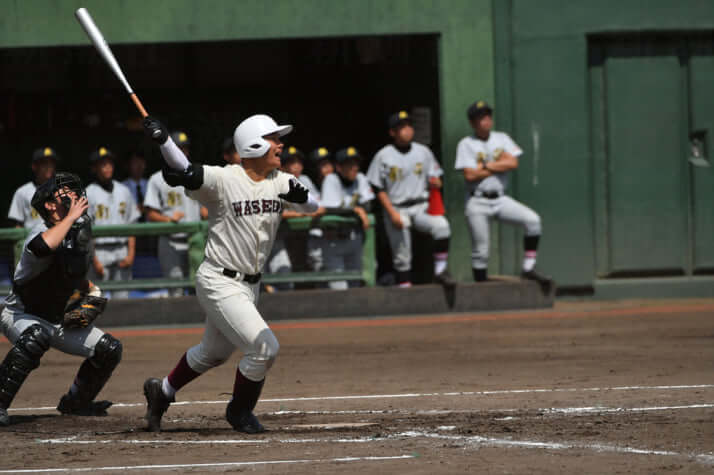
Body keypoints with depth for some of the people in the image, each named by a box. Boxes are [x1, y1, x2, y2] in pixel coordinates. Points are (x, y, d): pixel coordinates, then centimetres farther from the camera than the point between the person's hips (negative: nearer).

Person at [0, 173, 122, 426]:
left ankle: (75, 402, 22)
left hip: (59, 319, 8)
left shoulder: (81, 230, 2)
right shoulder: (44, 231, -23)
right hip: (21, 316, -8)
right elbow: (43, 246, -52)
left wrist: (91, 290, 6)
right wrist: (71, 216, -38)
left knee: (109, 349, 1)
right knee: (35, 338, -40)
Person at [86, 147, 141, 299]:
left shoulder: (124, 191, 13)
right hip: (100, 251, -4)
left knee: (122, 297, 3)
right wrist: (94, 259, -12)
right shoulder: (88, 194, -1)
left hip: (122, 252, 4)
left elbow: (131, 225, 13)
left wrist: (131, 253, 1)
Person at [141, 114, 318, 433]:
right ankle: (239, 410, 9)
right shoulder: (223, 180, -17)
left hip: (249, 285, 8)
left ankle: (162, 391, 44)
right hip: (219, 283, -8)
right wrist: (163, 140, -43)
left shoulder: (280, 183, 1)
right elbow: (185, 173, -26)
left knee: (214, 352, 23)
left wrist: (299, 197, -27)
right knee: (264, 347, -15)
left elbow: (312, 206, -4)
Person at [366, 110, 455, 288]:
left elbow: (435, 179, 14)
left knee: (441, 226, -26)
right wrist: (392, 213, -11)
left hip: (421, 207, 2)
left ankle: (440, 271, -16)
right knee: (401, 258, -2)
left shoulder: (423, 152, 9)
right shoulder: (383, 156, 0)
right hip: (397, 210, -2)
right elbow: (378, 189, 0)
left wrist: (435, 182, -12)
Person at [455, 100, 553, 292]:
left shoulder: (502, 139, 10)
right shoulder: (466, 144, -2)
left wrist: (485, 165, -9)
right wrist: (499, 165, -5)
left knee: (532, 220, -17)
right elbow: (470, 175, -14)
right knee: (480, 250, -3)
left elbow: (513, 163, -6)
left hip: (500, 199, 3)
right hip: (477, 202, -3)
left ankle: (529, 268, -12)